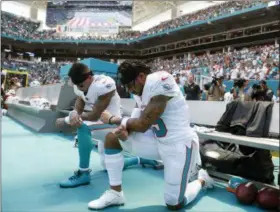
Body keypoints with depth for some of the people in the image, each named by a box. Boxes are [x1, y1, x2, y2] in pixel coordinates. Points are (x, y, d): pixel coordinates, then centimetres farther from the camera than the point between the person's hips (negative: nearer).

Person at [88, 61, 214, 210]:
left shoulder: (161, 81, -24)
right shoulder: (142, 91, 4)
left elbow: (143, 125, -23)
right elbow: (136, 123, 5)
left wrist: (112, 119, -9)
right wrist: (125, 131, -19)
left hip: (179, 145, -8)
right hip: (158, 141, 8)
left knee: (174, 204, 1)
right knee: (112, 138, 0)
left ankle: (201, 179, 31)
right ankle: (115, 193, 11)